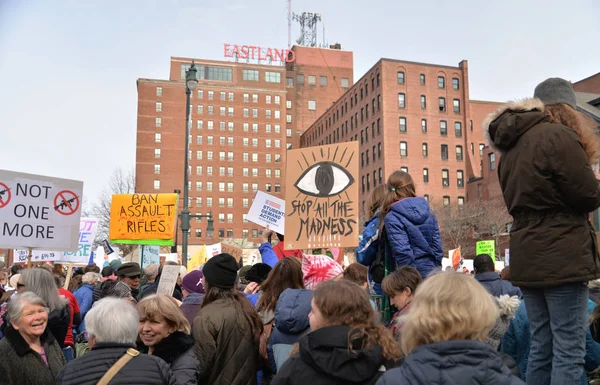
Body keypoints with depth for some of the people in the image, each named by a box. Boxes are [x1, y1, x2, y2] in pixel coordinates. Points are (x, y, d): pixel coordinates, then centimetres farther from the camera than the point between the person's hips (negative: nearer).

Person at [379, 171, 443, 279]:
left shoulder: (392, 218, -11)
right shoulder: (428, 212, 7)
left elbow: (403, 253, -16)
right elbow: (437, 245, 8)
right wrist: (436, 269, 15)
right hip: (432, 271, 5)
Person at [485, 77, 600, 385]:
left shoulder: (510, 146, 15)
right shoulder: (559, 136, -10)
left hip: (527, 260, 8)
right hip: (562, 258, -8)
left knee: (540, 347, 14)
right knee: (569, 351, -2)